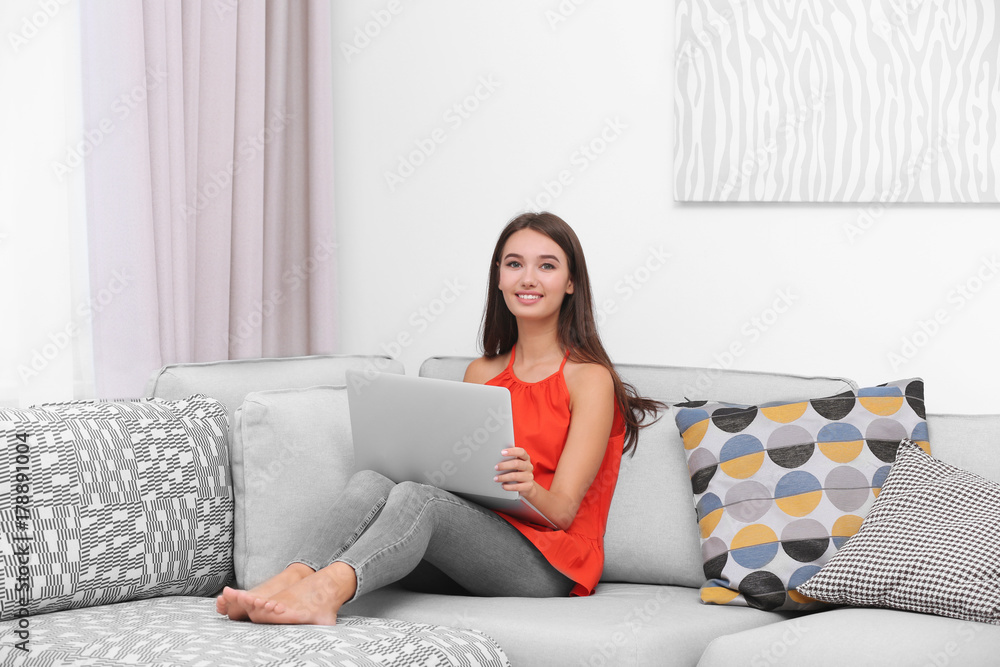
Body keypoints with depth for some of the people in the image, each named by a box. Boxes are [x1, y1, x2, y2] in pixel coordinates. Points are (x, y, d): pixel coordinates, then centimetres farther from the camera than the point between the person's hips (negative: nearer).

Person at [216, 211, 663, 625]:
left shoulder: (589, 378, 0)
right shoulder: (481, 373, 19)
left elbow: (562, 509, -7)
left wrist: (528, 489, -30)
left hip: (548, 564, -5)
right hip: (474, 536, 5)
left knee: (415, 497, -32)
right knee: (369, 482, -23)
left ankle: (326, 590, -57)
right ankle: (290, 580, -47)